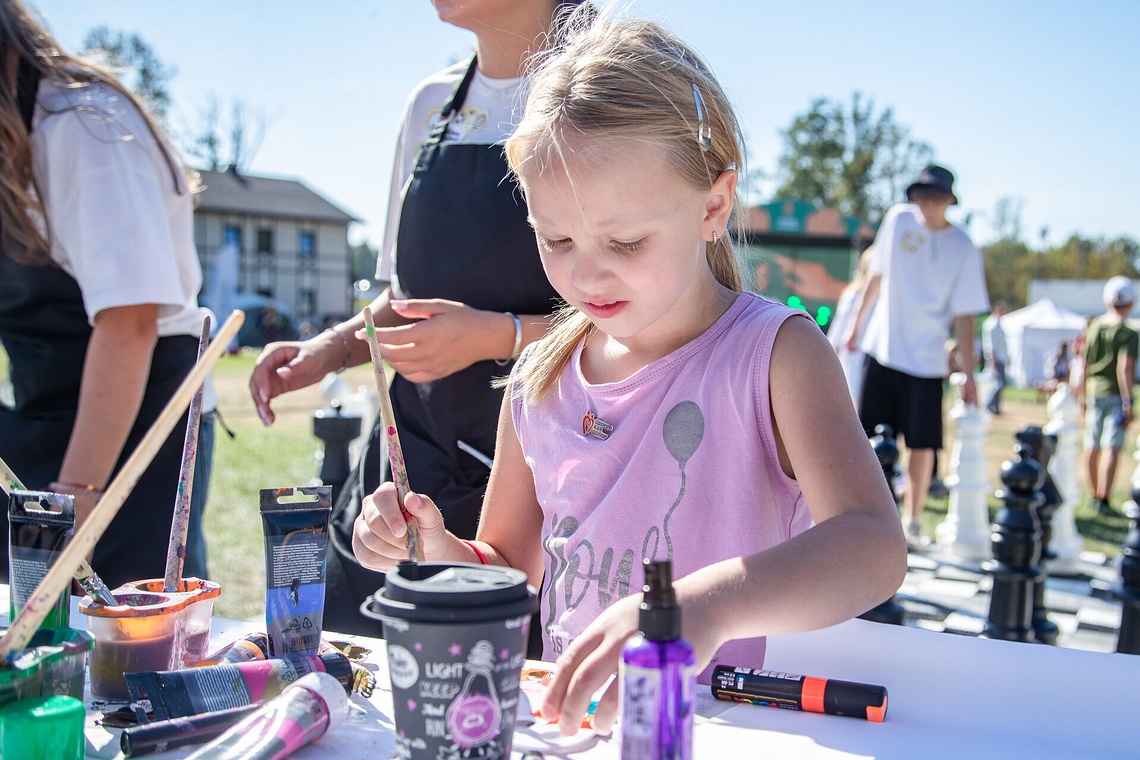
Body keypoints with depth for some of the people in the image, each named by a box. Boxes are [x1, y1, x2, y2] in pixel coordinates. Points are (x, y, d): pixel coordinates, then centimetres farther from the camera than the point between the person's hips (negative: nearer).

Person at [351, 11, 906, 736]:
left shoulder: (772, 352, -9)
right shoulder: (539, 383, 4)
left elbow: (875, 546, -23)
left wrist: (706, 604, -40)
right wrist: (438, 553, -6)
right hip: (571, 719, 4)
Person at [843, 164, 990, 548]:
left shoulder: (963, 250, -8)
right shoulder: (898, 218, 1)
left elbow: (964, 316, -7)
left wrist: (968, 374, -10)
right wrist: (857, 321, 18)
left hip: (926, 359, -2)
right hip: (881, 347, 3)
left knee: (922, 444, 0)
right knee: (869, 439, 4)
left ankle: (912, 521, 14)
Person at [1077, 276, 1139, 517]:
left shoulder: (1093, 328, 7)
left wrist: (1082, 395, 21)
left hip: (1094, 392, 6)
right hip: (1115, 395, -6)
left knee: (1092, 446, 14)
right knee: (1111, 448, -7)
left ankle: (1094, 495, 28)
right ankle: (1103, 500, -14)